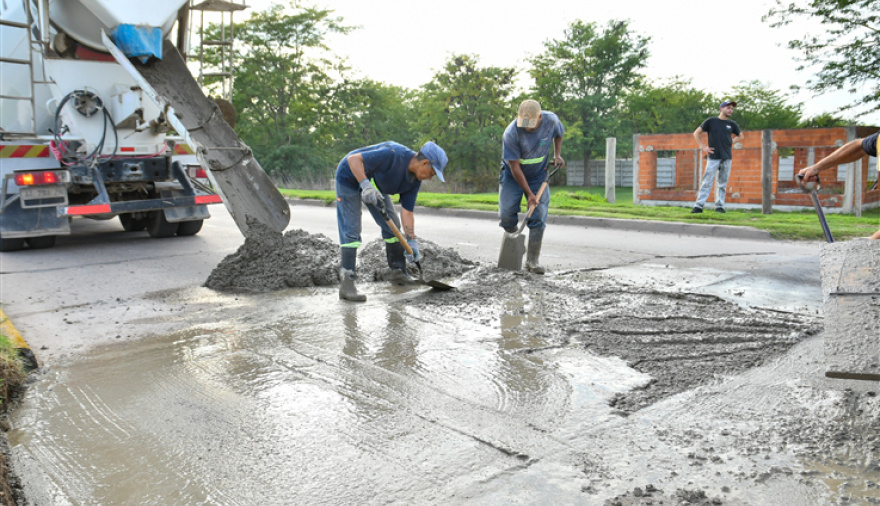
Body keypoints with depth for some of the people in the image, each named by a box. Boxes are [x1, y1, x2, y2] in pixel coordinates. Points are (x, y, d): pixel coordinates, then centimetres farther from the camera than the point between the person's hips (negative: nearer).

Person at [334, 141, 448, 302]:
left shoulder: (415, 180, -10)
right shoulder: (394, 155, -35)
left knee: (392, 226, 7)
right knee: (351, 231, -15)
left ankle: (398, 272, 22)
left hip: (374, 184, 8)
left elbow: (407, 211, -6)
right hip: (350, 178, -8)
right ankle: (346, 285, -15)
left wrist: (411, 242, -11)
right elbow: (353, 159, -35)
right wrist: (366, 185, -45)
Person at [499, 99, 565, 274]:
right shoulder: (511, 133, -28)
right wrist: (529, 194, -22)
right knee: (506, 214, -9)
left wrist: (557, 155, -5)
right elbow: (515, 167, -23)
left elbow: (558, 134, 10)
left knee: (538, 217, -7)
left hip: (538, 175, 2)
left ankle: (532, 261, -2)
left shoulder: (551, 120, -18)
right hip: (513, 175, -2)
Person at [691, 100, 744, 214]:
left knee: (722, 183, 5)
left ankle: (719, 206, 10)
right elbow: (696, 133, 8)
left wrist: (731, 143, 11)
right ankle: (699, 205, -11)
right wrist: (703, 147, 0)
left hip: (727, 158, 3)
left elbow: (740, 136, 28)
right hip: (713, 157, -3)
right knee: (707, 182, -9)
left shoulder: (732, 124, 13)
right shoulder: (711, 121, 4)